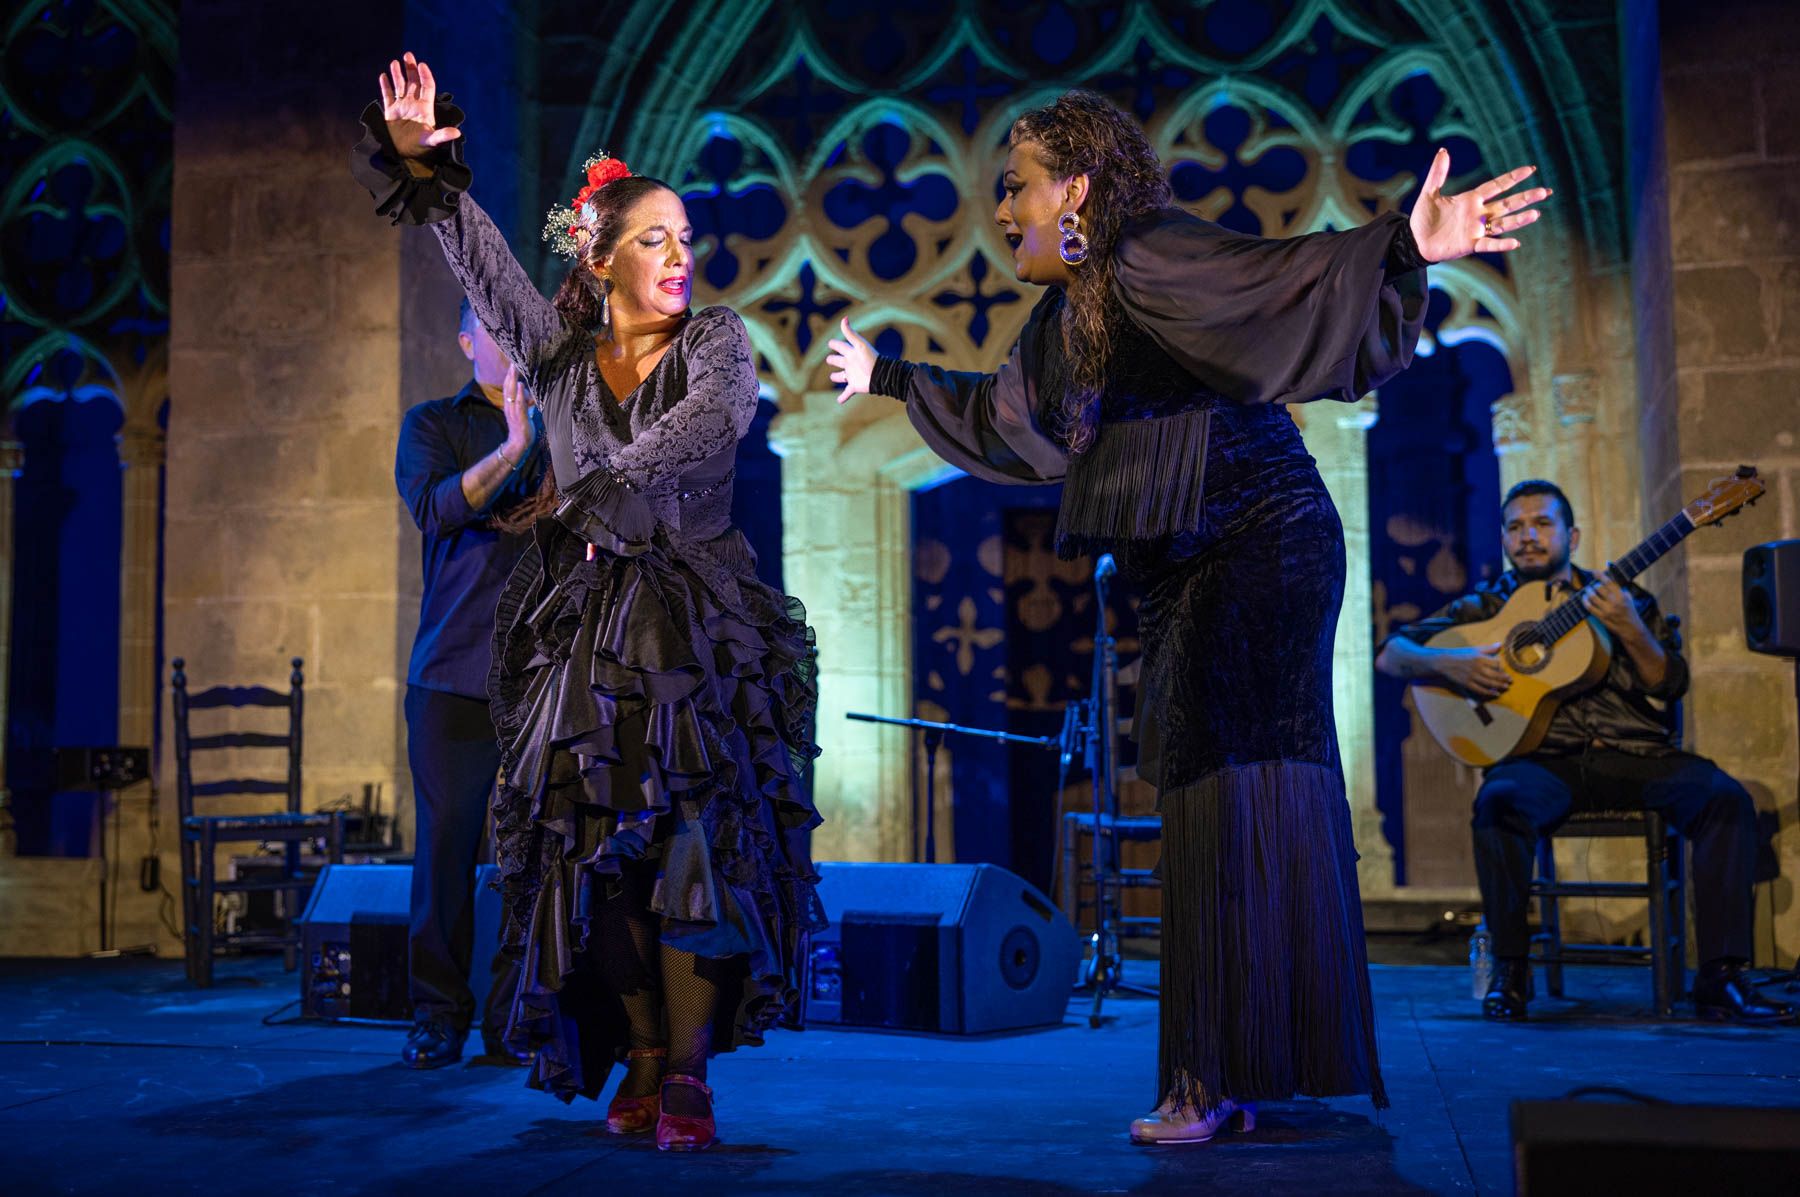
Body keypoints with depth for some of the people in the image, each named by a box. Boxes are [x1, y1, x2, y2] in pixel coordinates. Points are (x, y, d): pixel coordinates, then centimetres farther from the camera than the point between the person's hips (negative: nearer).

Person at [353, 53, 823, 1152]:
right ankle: (642, 1057, 11)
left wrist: (595, 491, -16)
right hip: (588, 628, 2)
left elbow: (716, 418, -17)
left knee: (696, 837, -10)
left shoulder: (717, 339, 2)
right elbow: (473, 248, 4)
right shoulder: (558, 349, 9)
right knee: (602, 843, 1)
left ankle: (687, 1070, -7)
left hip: (704, 626, -2)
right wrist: (418, 161, -9)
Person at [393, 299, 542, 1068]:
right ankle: (439, 1017, 11)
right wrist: (512, 448, -22)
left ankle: (516, 1019, 8)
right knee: (446, 843, 0)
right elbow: (433, 508, -9)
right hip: (455, 672, -1)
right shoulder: (432, 424, 11)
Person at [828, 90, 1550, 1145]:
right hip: (1194, 581, 9)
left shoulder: (1152, 259, -11)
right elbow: (1000, 418, 35)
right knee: (1208, 812, 8)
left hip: (1260, 551, -9)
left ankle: (1244, 1079, -11)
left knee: (1240, 798, -13)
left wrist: (1406, 247, -44)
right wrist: (889, 377, 47)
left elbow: (1283, 274, -26)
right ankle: (1226, 1079, 14)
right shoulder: (1070, 317, 18)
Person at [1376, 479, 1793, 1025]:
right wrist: (1448, 663, -12)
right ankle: (1509, 970, -20)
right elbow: (1391, 654, 9)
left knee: (1725, 797, -25)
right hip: (1543, 758, -1)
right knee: (1500, 801, -35)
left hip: (1634, 755, 2)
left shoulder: (1624, 599, 17)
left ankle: (1721, 978, -22)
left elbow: (1670, 687, 7)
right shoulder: (1486, 605, 15)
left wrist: (1630, 631, -12)